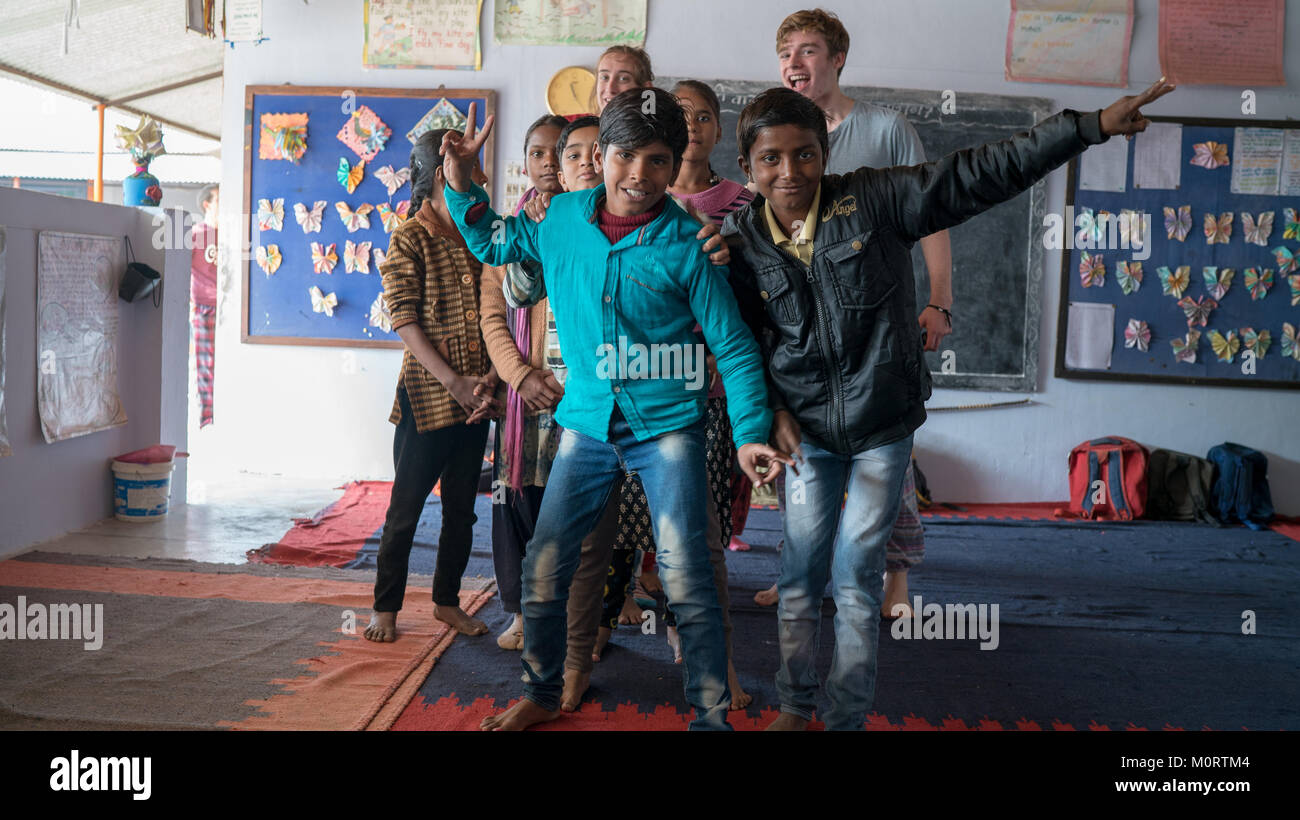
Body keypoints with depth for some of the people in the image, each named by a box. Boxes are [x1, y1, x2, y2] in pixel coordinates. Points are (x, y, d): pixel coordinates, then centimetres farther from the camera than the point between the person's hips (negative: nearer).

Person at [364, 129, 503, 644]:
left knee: (461, 507, 13)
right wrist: (453, 381, -17)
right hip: (428, 393, -5)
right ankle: (386, 607, 16)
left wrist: (489, 375, -7)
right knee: (406, 507, 3)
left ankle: (447, 601, 27)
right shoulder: (410, 240, -4)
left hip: (475, 396, 5)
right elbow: (405, 321, -10)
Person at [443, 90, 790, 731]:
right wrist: (461, 182, 6)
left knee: (686, 580, -8)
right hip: (588, 422, 4)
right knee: (542, 571, 8)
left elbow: (733, 347, -7)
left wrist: (750, 433, -16)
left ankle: (711, 717, 11)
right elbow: (494, 243, 20)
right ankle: (540, 696, 31)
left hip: (667, 426, -4)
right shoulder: (562, 218, 0)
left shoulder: (685, 244, -11)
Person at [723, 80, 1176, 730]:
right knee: (800, 574, 7)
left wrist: (1091, 126, -14)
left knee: (855, 577, 1)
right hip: (805, 432, 2)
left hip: (882, 429, -2)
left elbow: (983, 175, -10)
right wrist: (770, 409, -4)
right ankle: (794, 706, 27)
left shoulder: (874, 201, -10)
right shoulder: (739, 241, -3)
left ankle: (848, 717, 17)